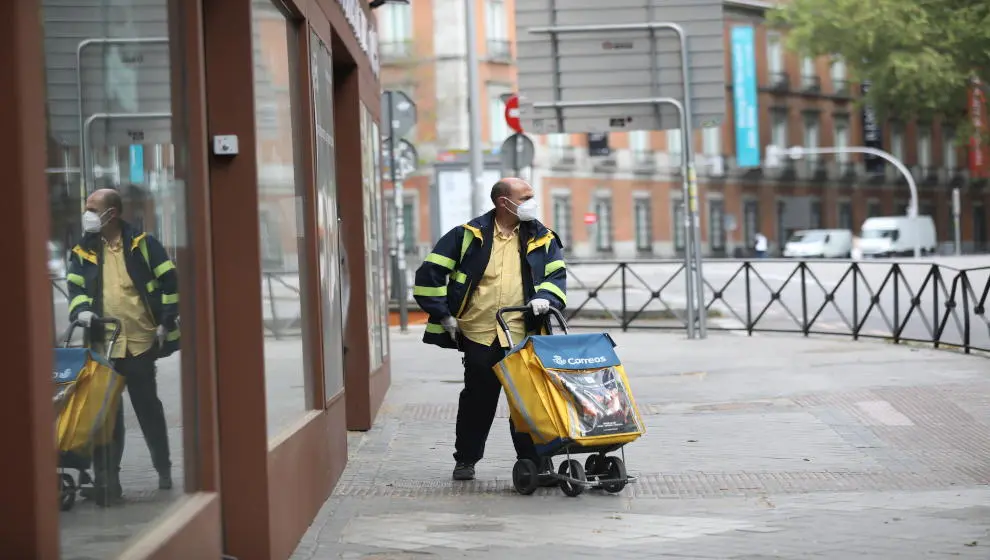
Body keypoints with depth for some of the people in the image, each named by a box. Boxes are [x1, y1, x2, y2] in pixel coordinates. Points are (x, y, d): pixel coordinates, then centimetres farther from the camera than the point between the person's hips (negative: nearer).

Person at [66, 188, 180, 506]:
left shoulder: (142, 244, 0)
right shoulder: (83, 252, 9)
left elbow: (169, 280, -1)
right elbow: (75, 287, 3)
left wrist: (166, 322, -7)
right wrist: (82, 311, -18)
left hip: (141, 343, -2)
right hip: (103, 345, 2)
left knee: (148, 408, 8)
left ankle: (164, 469, 25)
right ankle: (107, 481, 2)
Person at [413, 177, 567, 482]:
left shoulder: (541, 238, 9)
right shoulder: (470, 235, 1)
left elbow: (557, 273, 11)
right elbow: (430, 273, 2)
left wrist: (545, 296, -11)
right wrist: (443, 314, -2)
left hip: (523, 336, 1)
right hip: (478, 334, -1)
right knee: (477, 400, 9)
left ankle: (535, 463, 3)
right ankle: (465, 460, 24)